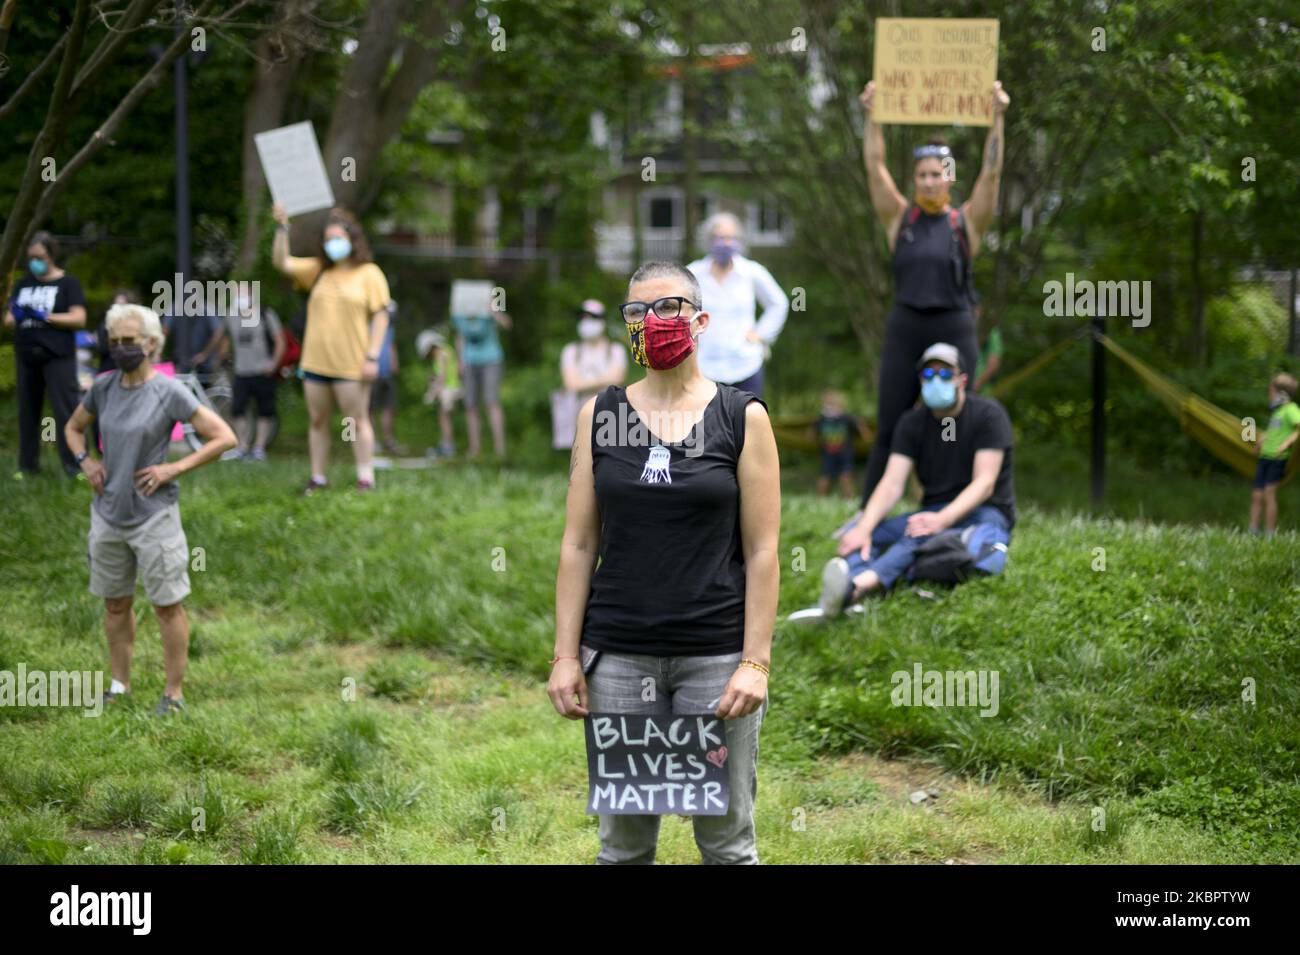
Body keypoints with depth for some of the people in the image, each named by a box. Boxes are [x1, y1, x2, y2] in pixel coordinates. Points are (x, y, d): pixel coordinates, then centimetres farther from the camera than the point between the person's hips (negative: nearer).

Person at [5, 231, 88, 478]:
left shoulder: (68, 283, -1)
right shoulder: (22, 284, 13)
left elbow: (79, 318, -9)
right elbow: (8, 320, 15)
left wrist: (45, 316, -17)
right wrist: (15, 317, -10)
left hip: (57, 356, -5)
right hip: (27, 356, 5)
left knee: (66, 410, -9)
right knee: (27, 411, 10)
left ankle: (76, 465, -8)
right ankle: (28, 464, 18)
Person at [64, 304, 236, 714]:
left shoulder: (169, 392, -12)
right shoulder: (103, 388, 2)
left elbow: (224, 437, -11)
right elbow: (73, 427, 21)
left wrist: (173, 469, -15)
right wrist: (85, 461, 2)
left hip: (154, 516, -5)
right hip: (108, 514, 5)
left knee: (167, 605, 2)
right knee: (115, 603, 14)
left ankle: (174, 692, 11)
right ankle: (120, 684, 27)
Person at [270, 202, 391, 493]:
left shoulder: (369, 273, -1)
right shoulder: (318, 270, 13)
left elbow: (380, 316, -5)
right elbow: (282, 262, 6)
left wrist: (372, 357, -12)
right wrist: (282, 228, -7)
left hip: (350, 365, -5)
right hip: (315, 362, 5)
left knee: (357, 421, -2)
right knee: (317, 421, 9)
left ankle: (366, 478, 1)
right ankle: (318, 479, 15)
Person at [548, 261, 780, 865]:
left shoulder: (743, 418, 1)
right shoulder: (600, 415, 7)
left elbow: (762, 552, -2)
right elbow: (578, 544, 7)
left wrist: (755, 662, -9)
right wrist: (565, 655, 0)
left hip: (716, 656, -2)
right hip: (618, 656, 2)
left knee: (726, 839, 2)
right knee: (622, 840, 6)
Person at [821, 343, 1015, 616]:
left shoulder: (988, 415, -8)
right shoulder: (912, 423, 5)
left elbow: (984, 483, -17)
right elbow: (892, 483, -8)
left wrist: (941, 520, -35)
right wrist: (864, 528, -29)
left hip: (986, 514, -5)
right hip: (935, 514, 5)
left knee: (923, 534, -38)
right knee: (859, 534, -21)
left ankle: (858, 584, -63)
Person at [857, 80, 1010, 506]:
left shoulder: (966, 223, 3)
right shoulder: (899, 218, 6)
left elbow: (991, 173, -6)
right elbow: (875, 166, 0)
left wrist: (997, 118, -14)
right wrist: (872, 115, -9)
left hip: (953, 330, -1)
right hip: (904, 330, 1)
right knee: (887, 432, 3)